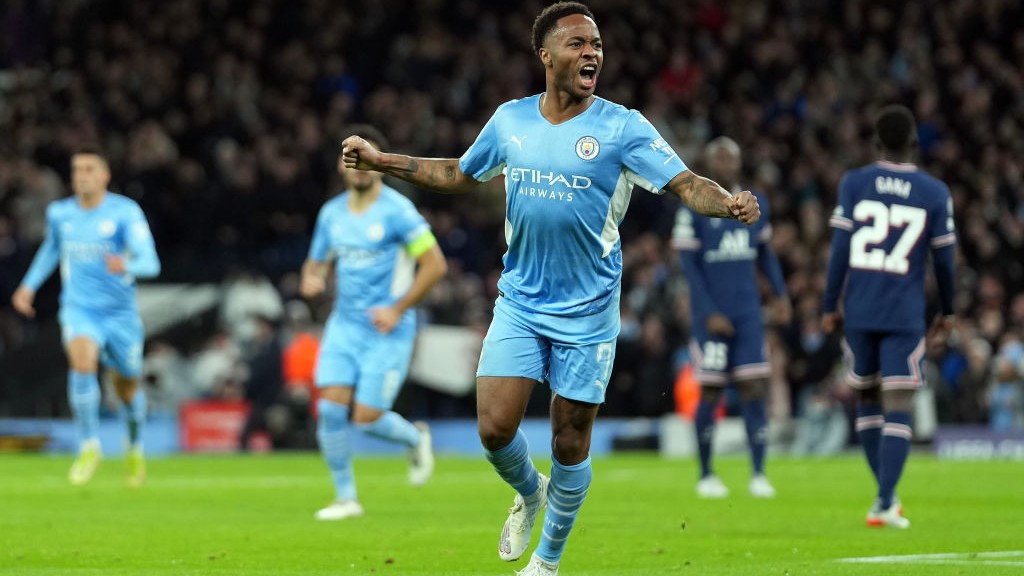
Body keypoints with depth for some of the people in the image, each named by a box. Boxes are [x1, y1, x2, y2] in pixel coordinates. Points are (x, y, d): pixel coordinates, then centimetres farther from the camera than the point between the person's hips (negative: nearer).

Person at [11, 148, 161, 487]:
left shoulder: (125, 212, -10)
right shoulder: (59, 213, 3)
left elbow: (150, 263, -20)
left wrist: (126, 266, -41)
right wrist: (29, 286, 20)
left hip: (120, 312, -1)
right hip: (78, 310, 1)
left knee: (127, 388, 12)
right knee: (82, 361, -29)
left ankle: (135, 447, 43)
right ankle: (89, 447, -19)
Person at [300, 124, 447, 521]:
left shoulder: (397, 210, -11)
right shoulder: (332, 213, 8)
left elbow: (435, 265, -11)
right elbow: (317, 262, 20)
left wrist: (398, 309, -16)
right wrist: (311, 280, -5)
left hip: (387, 329, -5)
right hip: (344, 324, 5)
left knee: (366, 417, -8)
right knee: (331, 407, -10)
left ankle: (416, 439, 26)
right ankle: (346, 498, 4)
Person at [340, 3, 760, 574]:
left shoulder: (622, 127, -9)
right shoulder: (510, 120, 3)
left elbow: (687, 184, -15)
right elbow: (460, 175, 19)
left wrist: (729, 202, -36)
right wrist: (381, 160, 16)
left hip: (587, 311, -2)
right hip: (520, 301, 2)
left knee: (570, 443, 3)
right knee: (495, 428, -8)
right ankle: (529, 493, 28)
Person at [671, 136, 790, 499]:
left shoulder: (756, 204, 10)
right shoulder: (694, 208, -6)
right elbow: (688, 264, -8)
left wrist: (780, 293, 7)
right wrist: (709, 313, -14)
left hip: (748, 312, 4)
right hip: (712, 315, -4)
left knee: (754, 388, -2)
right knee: (711, 393, 0)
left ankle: (759, 473, -1)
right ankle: (706, 475, 12)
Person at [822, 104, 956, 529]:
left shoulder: (853, 184, -1)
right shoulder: (935, 194, -1)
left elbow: (840, 250, -3)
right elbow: (943, 259, 4)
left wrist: (829, 307, 5)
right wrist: (947, 311, 18)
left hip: (859, 313, 2)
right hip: (904, 317, -2)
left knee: (867, 398, 17)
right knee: (898, 408, -3)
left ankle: (886, 493, 23)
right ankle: (885, 502, -14)